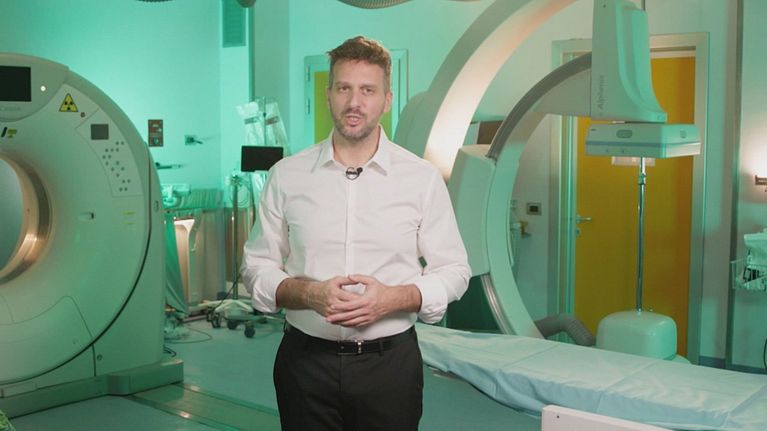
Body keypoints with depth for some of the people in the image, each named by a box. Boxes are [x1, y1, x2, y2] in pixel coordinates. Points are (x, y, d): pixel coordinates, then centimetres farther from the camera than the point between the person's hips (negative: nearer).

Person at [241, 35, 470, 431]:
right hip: (305, 361, 1)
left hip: (391, 363, 0)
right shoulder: (286, 176, 1)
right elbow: (256, 266, 5)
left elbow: (453, 271, 2)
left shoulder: (423, 178, -2)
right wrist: (309, 293, -14)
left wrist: (394, 298, -16)